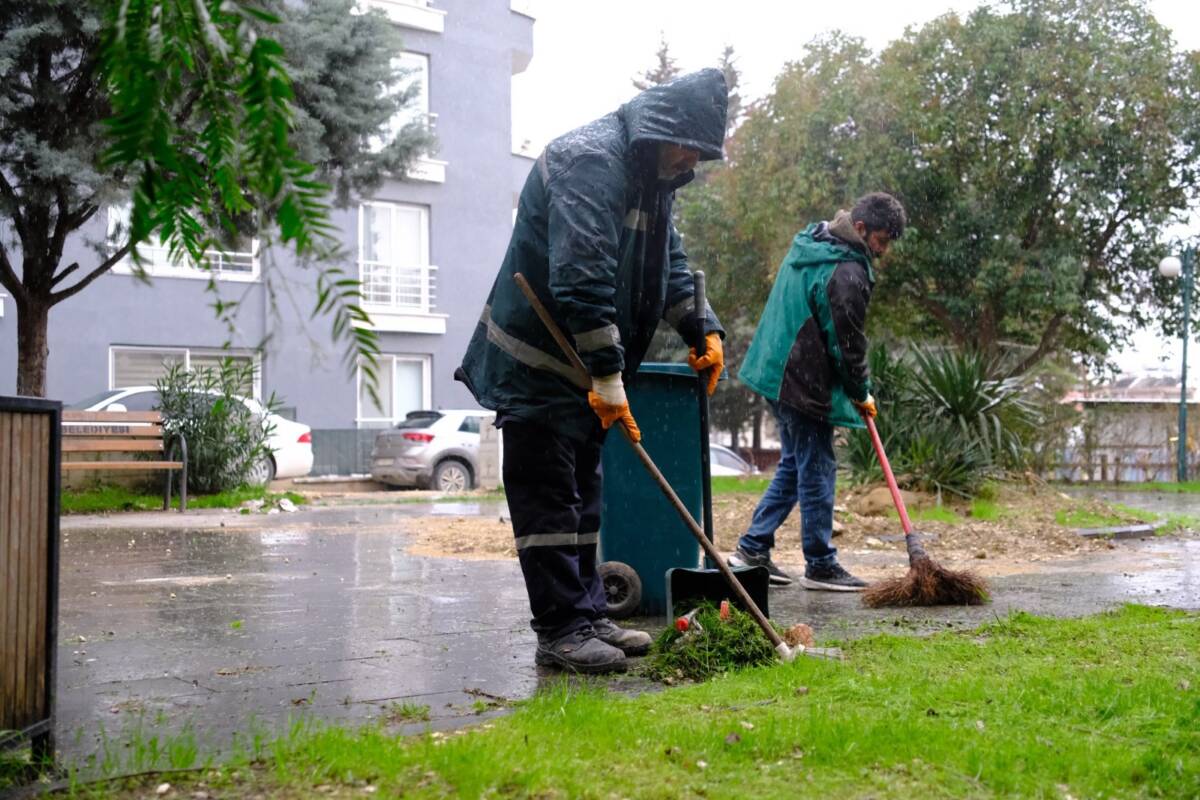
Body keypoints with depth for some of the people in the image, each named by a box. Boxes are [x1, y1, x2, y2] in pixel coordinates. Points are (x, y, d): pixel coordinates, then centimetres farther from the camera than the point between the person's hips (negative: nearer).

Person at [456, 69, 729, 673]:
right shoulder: (590, 159, -20)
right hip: (536, 364, -10)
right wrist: (608, 378, -29)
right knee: (550, 498, -6)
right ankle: (561, 630, 0)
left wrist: (704, 329, 7)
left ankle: (587, 616, 21)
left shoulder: (651, 176, 13)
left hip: (584, 367, 10)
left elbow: (670, 266, 22)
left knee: (582, 494, 13)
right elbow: (582, 279, -29)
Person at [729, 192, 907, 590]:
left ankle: (752, 549, 19)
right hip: (807, 384, -10)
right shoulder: (847, 271, -19)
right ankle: (820, 565, 7)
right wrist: (862, 393, 1)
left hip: (780, 374, 10)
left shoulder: (808, 245, 12)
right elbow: (848, 343, -15)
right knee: (817, 471, -1)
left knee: (794, 465, 17)